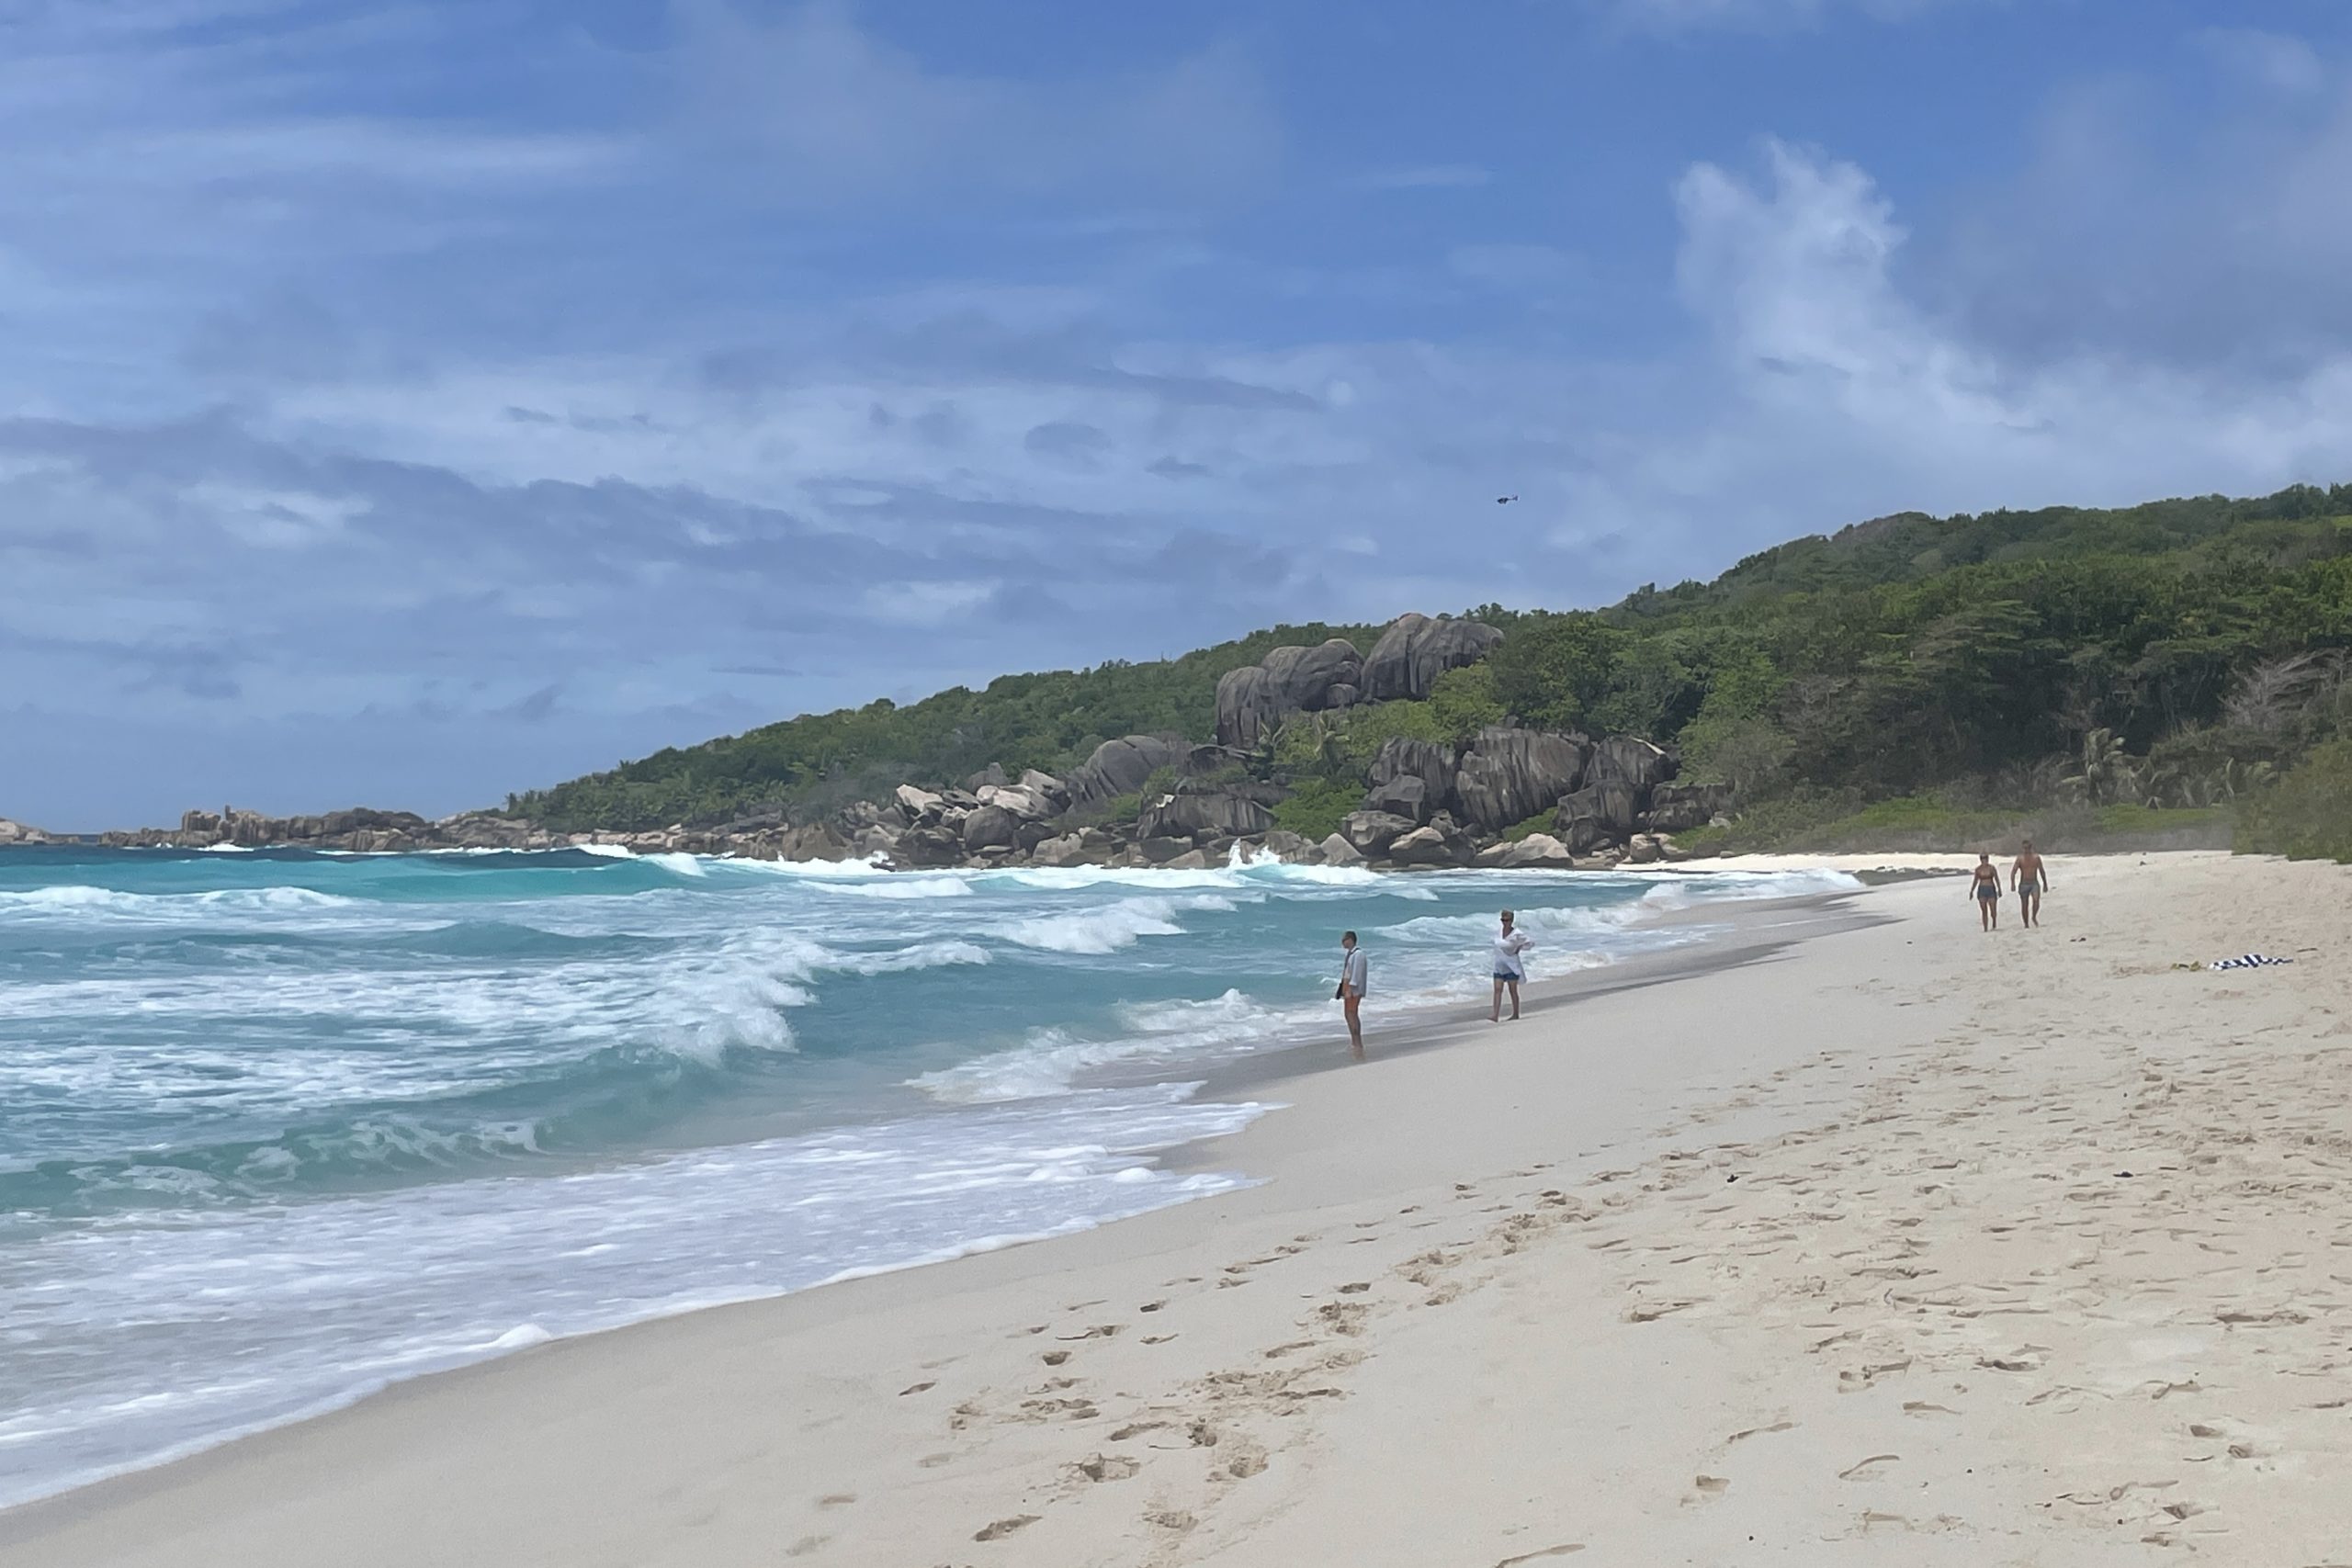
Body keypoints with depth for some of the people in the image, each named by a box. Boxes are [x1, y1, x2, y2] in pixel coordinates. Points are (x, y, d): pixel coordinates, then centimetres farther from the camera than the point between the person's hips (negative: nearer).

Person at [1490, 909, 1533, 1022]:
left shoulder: (1517, 934, -11)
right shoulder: (1498, 933, 4)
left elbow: (1530, 943, -3)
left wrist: (1518, 949, -8)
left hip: (1512, 965, -5)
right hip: (1499, 965, 5)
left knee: (1513, 990, 4)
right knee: (1497, 989, -5)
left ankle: (1515, 1014, 16)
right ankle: (1495, 1015, -11)